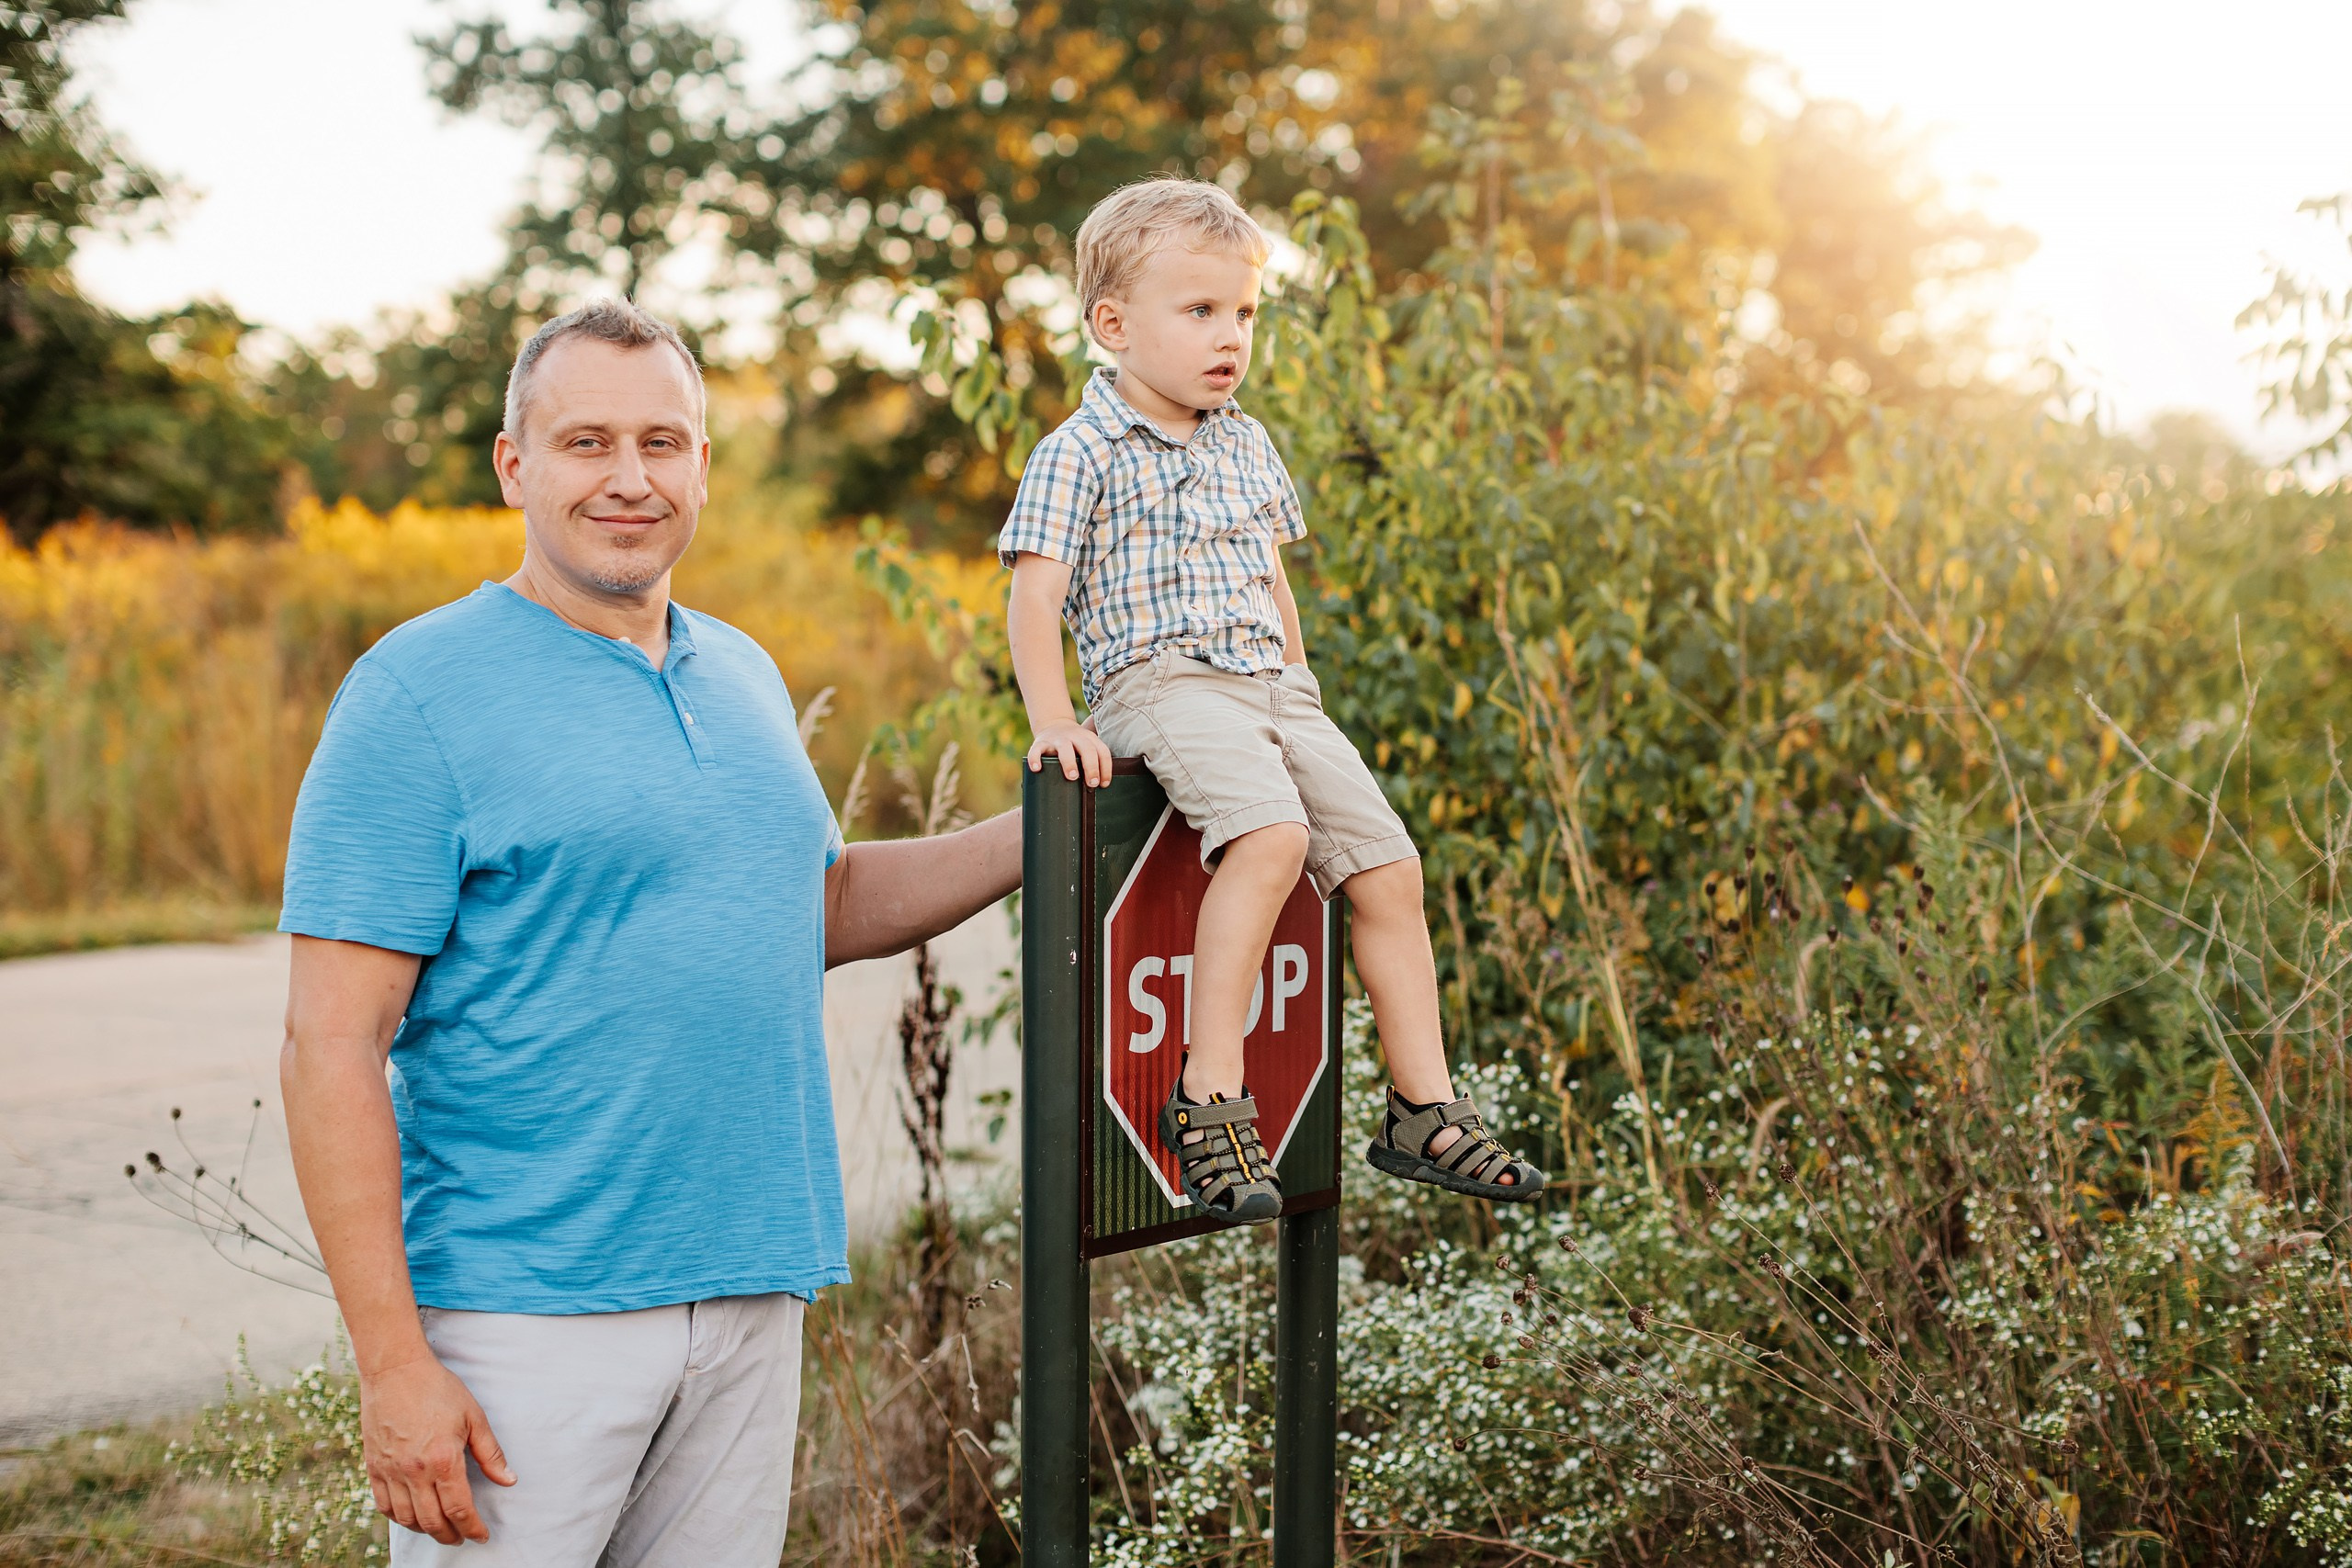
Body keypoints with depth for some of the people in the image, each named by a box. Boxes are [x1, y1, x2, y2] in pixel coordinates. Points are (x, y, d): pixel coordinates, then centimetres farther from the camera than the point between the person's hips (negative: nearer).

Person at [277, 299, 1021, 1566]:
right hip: (520, 1313, -6)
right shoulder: (418, 692, -8)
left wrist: (1040, 833, 12)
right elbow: (333, 1046, -12)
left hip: (750, 1297, 6)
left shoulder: (744, 675, 12)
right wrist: (391, 1363, -18)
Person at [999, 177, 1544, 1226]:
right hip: (1159, 681, -7)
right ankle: (1209, 1099, -29)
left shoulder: (1248, 450, 18)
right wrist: (1054, 723, -19)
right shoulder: (1079, 457, -2)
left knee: (1386, 865, -3)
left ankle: (1424, 1111, 7)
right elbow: (1035, 596, -8)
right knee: (1271, 835, -32)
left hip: (1269, 685, 7)